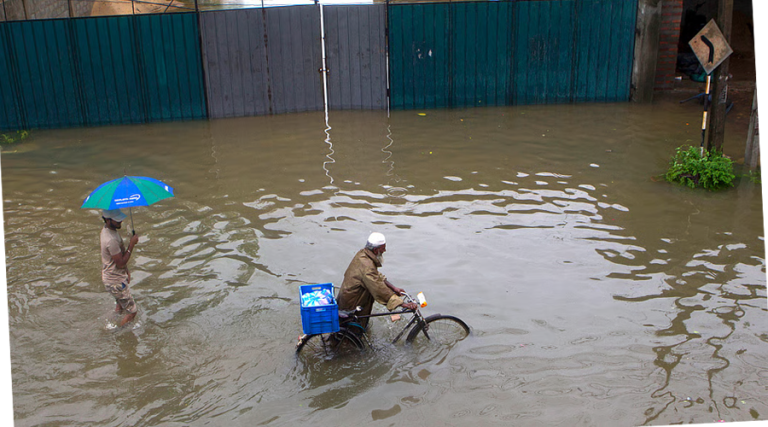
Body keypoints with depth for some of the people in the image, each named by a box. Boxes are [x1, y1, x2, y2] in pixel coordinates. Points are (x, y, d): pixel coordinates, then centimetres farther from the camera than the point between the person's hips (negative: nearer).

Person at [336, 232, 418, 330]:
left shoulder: (362, 253, -4)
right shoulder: (367, 267, -32)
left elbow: (377, 276, 8)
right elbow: (381, 290, -33)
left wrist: (393, 287, 3)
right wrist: (404, 304, -31)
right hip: (349, 304, -9)